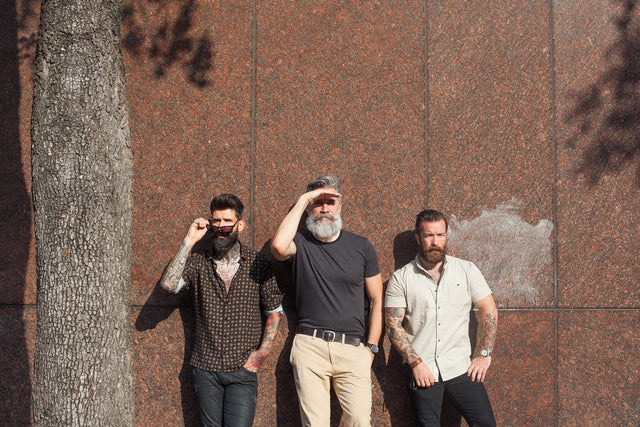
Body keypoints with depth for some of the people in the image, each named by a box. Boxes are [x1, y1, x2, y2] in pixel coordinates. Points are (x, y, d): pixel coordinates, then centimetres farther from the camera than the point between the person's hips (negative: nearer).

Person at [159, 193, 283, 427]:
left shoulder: (258, 263, 1)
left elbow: (274, 310, 8)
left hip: (242, 371, -1)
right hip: (206, 368, 2)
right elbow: (168, 284, -15)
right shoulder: (198, 261, 3)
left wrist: (263, 350, -3)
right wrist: (189, 242, -14)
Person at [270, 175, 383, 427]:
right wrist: (302, 200, -11)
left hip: (353, 349, 1)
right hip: (310, 346, -1)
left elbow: (376, 300, 14)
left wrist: (371, 347, 6)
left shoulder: (361, 247, 10)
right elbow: (279, 247, -22)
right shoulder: (300, 243, 4)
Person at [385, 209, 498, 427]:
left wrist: (484, 355, 1)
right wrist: (416, 363, -11)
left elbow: (489, 311, 9)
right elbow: (394, 325, -2)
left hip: (461, 368, 1)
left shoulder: (467, 270, 7)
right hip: (421, 371, -1)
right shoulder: (400, 278, 2)